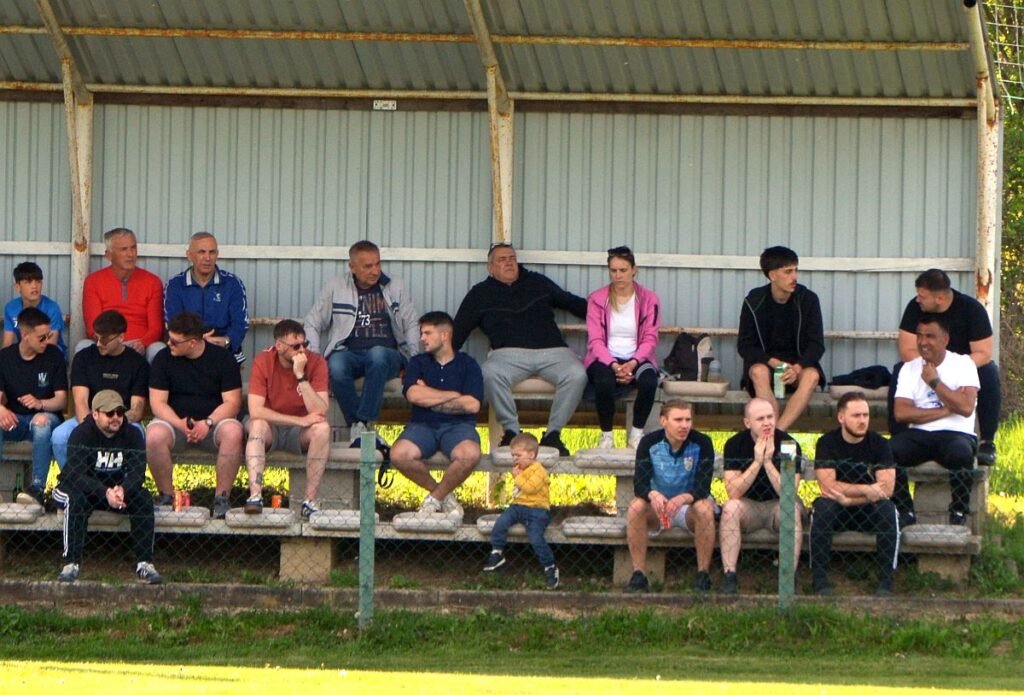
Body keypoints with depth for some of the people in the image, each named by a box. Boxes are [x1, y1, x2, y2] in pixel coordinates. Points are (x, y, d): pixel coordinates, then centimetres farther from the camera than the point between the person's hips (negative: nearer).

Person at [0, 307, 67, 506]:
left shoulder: (54, 356, -2)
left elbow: (61, 400, -6)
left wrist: (40, 404, -29)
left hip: (45, 416, -2)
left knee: (42, 421, -39)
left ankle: (38, 487, -43)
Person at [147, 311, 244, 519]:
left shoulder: (222, 358, -2)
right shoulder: (164, 359, 1)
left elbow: (232, 402, -7)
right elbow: (158, 402, -3)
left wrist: (208, 423, -23)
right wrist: (179, 424, -21)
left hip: (213, 421, 0)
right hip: (175, 421, 1)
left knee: (233, 431, -35)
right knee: (155, 435, -35)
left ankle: (221, 498, -25)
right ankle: (166, 497, -19)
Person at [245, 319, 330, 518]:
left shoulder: (316, 363, -13)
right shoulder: (263, 362, -14)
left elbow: (320, 412, -22)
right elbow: (255, 411, -24)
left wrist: (301, 375, -30)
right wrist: (301, 420, -27)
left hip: (300, 434, 1)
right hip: (271, 429, -1)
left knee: (322, 428, -30)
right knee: (257, 425, -33)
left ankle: (310, 501, -29)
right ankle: (255, 496, -42)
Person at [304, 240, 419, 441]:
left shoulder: (396, 287, 14)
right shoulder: (336, 287, 11)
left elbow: (411, 326, 15)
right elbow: (313, 324, 14)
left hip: (387, 353, 0)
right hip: (348, 352, 0)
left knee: (377, 355, -38)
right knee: (335, 366, -37)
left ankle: (362, 423, -36)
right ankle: (357, 425, -26)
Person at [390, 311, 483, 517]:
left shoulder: (468, 365, 7)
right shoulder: (418, 363, 13)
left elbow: (472, 405, -7)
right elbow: (414, 395, -6)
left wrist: (430, 399, -2)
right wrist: (454, 395, -5)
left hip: (458, 425, -2)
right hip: (423, 425, 2)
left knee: (469, 454, -37)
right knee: (399, 454, -31)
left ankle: (436, 497, -9)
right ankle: (443, 494, -5)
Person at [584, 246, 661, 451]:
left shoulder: (649, 300, 5)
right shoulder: (597, 299, 4)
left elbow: (650, 339, -1)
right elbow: (595, 340, -4)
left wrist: (633, 363, -19)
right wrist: (614, 365, -21)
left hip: (637, 359, 1)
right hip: (605, 359, -1)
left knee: (649, 380, -35)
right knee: (604, 382, -37)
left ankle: (636, 433, -16)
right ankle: (606, 435, -17)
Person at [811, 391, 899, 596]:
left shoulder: (879, 444, -4)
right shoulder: (827, 443, -6)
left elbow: (887, 488, -15)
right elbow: (827, 486, -18)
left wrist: (848, 498, -23)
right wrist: (867, 490, -21)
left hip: (870, 511, 1)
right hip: (837, 513, -1)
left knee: (888, 510, -31)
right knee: (821, 507, -33)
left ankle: (885, 583, -28)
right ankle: (820, 582, -31)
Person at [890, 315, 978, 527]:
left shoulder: (963, 364, 3)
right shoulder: (910, 368, 11)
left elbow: (966, 407, -12)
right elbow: (901, 413, -3)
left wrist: (934, 381, -6)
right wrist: (946, 410, -9)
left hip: (956, 434, -3)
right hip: (919, 435, 3)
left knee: (961, 452, -39)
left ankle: (959, 514, -19)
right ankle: (905, 513, -14)